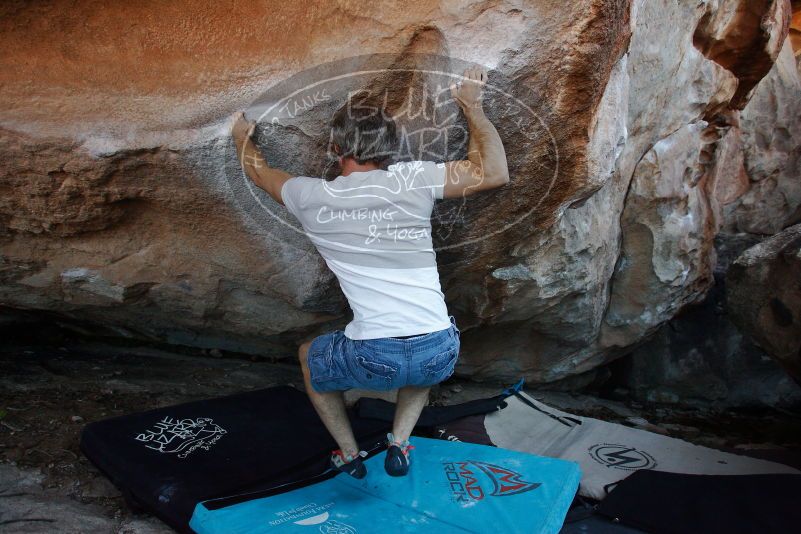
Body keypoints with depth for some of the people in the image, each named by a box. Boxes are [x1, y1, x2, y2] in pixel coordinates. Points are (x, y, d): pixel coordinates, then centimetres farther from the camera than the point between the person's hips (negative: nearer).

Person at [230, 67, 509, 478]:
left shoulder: (313, 198, 4)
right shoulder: (411, 180, 0)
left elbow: (260, 173, 25)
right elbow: (494, 173, 4)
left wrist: (242, 138, 45)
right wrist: (473, 107, 13)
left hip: (372, 360, -1)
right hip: (440, 355, 2)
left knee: (309, 356, 32)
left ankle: (349, 455, 32)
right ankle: (400, 444, 27)